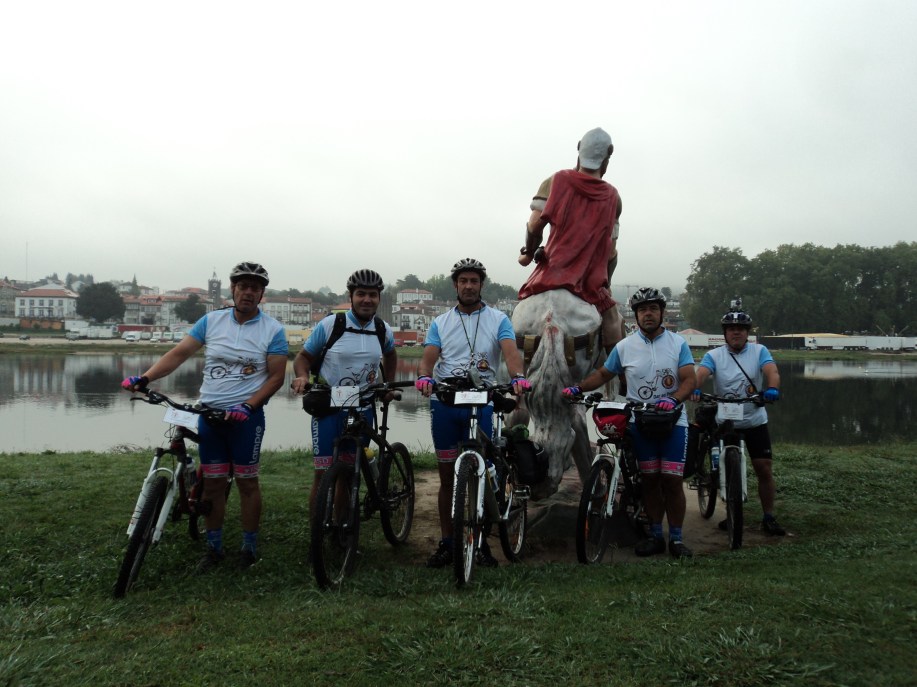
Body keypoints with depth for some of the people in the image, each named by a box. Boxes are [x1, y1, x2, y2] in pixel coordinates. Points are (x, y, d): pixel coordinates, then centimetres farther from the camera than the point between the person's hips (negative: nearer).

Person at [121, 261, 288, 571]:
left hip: (246, 415, -3)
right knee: (212, 483, 9)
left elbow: (276, 376, -6)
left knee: (247, 481, 4)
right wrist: (145, 378, -14)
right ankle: (214, 547, 22)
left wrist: (248, 406, -19)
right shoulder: (211, 321, 4)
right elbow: (179, 353, 0)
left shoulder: (272, 330, -5)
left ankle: (250, 547, 18)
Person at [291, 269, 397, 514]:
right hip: (329, 408, -3)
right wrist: (302, 376, -20)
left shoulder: (384, 330, 4)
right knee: (324, 473, -7)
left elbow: (390, 355, 25)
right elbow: (304, 357, 0)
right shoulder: (329, 325, -8)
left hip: (363, 410, 4)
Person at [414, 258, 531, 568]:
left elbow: (510, 351, -12)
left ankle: (480, 542, 17)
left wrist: (518, 377, -33)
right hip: (444, 403, 2)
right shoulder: (440, 323, 10)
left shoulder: (498, 319, 4)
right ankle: (446, 543, 18)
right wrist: (424, 377, -26)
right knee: (448, 477, 8)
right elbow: (428, 358, -3)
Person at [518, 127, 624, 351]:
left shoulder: (557, 181, 3)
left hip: (554, 272, 0)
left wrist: (529, 252, 10)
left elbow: (535, 224, -8)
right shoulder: (612, 196, 8)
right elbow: (611, 251, 7)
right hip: (593, 283, 1)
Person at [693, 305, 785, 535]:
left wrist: (772, 388, -42)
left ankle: (769, 517, 12)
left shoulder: (759, 351, -2)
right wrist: (695, 388, -45)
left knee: (764, 469, -1)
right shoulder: (713, 355, -4)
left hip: (755, 421, 0)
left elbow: (772, 371, -19)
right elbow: (701, 373, -22)